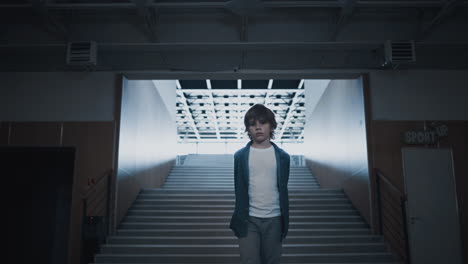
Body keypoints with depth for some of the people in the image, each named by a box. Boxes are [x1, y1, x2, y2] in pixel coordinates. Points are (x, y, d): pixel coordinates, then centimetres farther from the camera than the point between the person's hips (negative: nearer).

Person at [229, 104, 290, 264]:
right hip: (248, 219, -1)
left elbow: (285, 190, 6)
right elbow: (235, 190, 3)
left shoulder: (283, 157, 3)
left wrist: (286, 221, 5)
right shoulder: (239, 156, 0)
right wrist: (236, 220, 0)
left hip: (274, 219, 1)